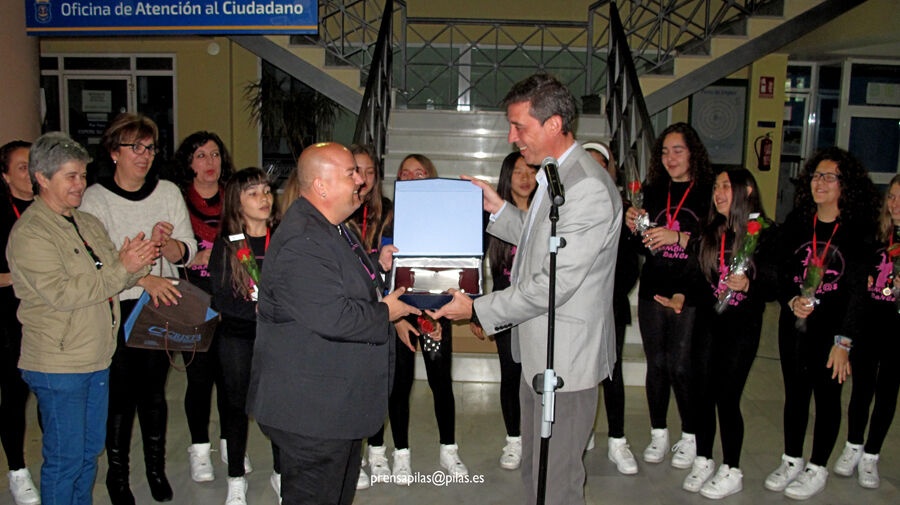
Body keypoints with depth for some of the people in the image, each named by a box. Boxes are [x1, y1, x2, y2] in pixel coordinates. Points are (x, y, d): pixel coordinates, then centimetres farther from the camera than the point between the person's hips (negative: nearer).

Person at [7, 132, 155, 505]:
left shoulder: (88, 223, 12)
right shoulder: (29, 233, -13)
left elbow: (116, 279, 13)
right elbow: (61, 293, -22)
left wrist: (139, 262, -9)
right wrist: (121, 268, -23)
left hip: (97, 359, 8)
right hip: (58, 365, -8)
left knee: (90, 450, 18)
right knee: (65, 458, 2)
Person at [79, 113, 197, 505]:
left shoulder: (168, 192, 4)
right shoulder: (95, 198, -5)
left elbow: (186, 253, 1)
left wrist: (166, 241, -20)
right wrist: (143, 278, -28)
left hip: (162, 306, 2)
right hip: (117, 310, -2)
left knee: (154, 391, 11)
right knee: (120, 394, 4)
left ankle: (156, 467, 28)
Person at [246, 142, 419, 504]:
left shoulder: (331, 228, 12)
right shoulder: (300, 243, -24)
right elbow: (333, 317, -31)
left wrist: (376, 270, 9)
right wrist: (385, 314, -15)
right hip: (311, 410, -11)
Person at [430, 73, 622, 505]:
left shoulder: (589, 189, -24)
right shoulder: (554, 175, 9)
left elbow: (553, 284, -25)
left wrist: (477, 309, -18)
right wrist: (498, 208, 7)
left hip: (566, 356, -10)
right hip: (538, 350, 10)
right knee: (533, 469, 22)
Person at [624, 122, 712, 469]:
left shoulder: (709, 193, -3)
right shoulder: (652, 192, 9)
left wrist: (679, 237, -22)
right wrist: (636, 229, -6)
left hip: (691, 296, -4)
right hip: (653, 293, 4)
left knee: (681, 366, -4)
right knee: (656, 364, 9)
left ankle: (690, 437, 17)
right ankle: (658, 433, 25)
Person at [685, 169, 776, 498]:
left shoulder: (766, 233, -7)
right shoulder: (710, 232, 7)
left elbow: (775, 285, -8)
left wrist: (748, 284, -25)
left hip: (742, 326, -4)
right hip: (707, 322, 4)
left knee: (727, 397, 0)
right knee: (704, 393, 8)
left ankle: (732, 472, 17)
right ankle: (703, 461, 26)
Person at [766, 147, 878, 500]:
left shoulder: (859, 231, -8)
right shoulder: (796, 223, 3)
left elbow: (858, 290, -11)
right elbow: (782, 272, 4)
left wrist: (843, 341, -15)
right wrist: (791, 301, -17)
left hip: (833, 328, -3)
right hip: (794, 324, 3)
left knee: (827, 395, 8)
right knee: (794, 393, 13)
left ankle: (817, 469, 23)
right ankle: (791, 461, 29)